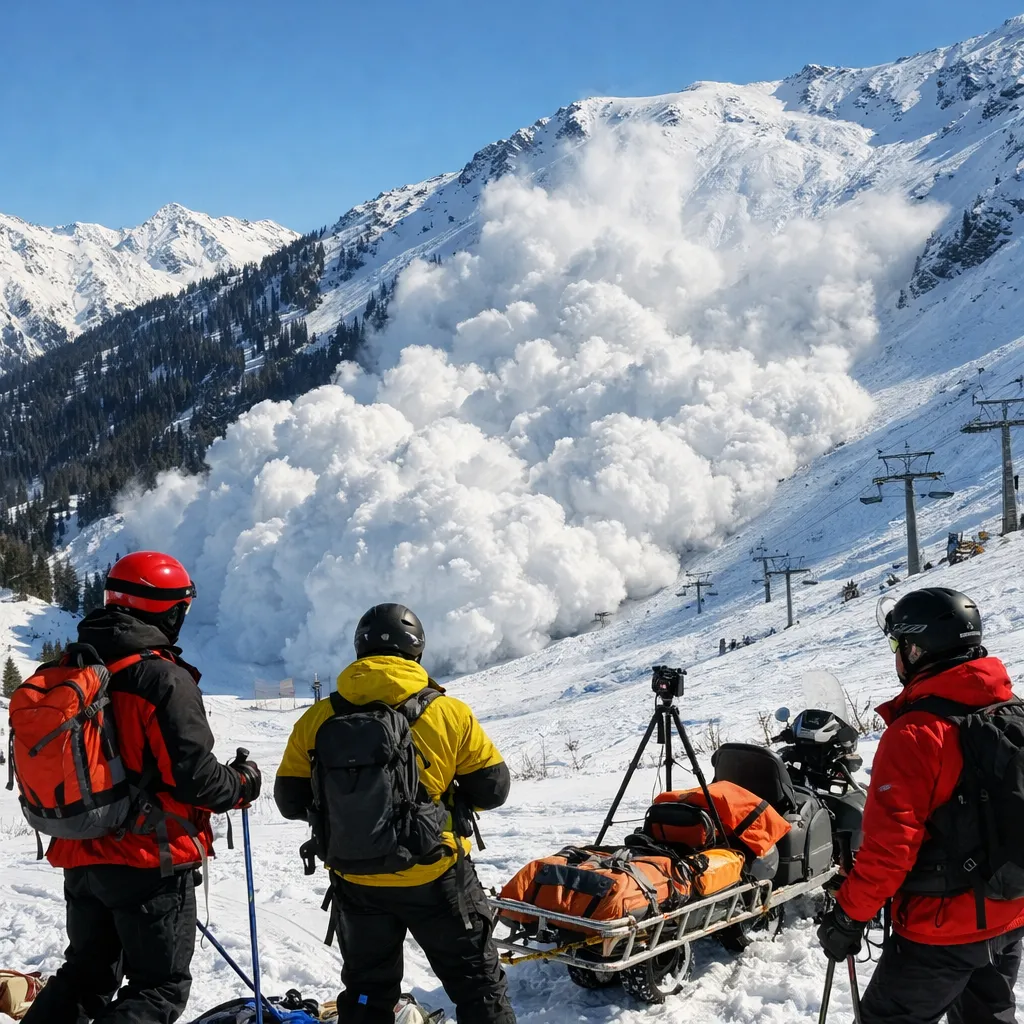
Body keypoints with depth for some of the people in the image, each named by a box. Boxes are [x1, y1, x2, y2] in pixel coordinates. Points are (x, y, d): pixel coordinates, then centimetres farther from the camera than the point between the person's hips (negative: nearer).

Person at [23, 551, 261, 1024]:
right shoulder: (165, 679, -19)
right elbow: (196, 777, -20)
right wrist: (242, 784, 0)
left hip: (83, 858, 7)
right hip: (150, 864, -7)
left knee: (86, 973, 23)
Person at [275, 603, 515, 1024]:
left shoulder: (317, 720, -5)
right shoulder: (449, 714, -10)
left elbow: (291, 801, 1)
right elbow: (492, 787, -4)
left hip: (356, 883, 2)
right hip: (435, 878, -2)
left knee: (367, 989, 20)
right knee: (475, 979, 15)